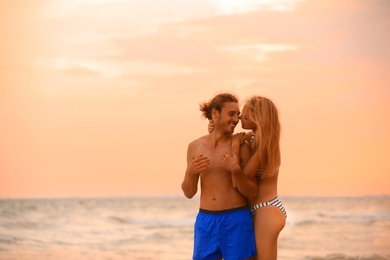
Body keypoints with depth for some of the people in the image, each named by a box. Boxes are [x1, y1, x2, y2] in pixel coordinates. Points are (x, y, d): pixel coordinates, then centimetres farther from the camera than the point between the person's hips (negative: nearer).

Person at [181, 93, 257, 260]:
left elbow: (252, 193, -4)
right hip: (206, 222, 3)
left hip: (236, 222, -3)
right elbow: (189, 193, 7)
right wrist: (191, 172, -15)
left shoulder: (241, 146, -4)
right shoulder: (195, 147, 5)